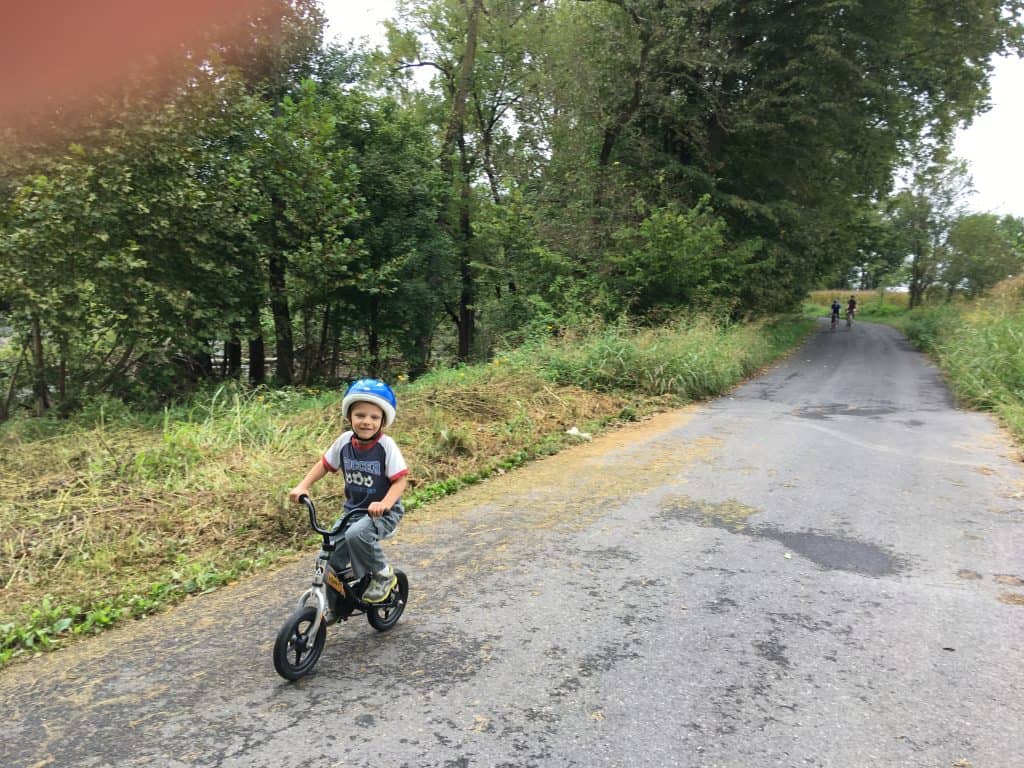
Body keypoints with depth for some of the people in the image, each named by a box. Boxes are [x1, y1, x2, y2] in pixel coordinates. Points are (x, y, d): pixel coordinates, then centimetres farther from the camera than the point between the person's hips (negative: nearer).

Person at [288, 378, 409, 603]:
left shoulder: (386, 446, -19)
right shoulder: (344, 442, -5)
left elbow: (400, 479, -20)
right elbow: (325, 464, 9)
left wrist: (384, 504, -36)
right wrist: (303, 486, -2)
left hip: (382, 512, -5)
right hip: (353, 509, 5)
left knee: (356, 534, -34)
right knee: (332, 559, -2)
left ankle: (383, 575, -7)